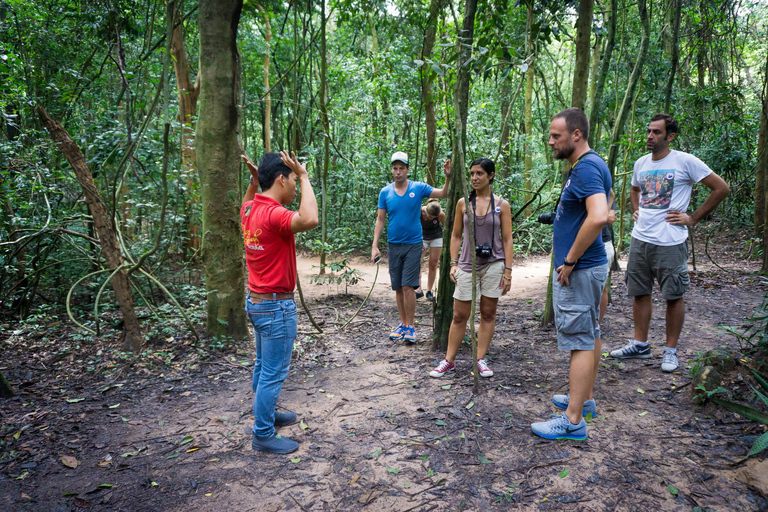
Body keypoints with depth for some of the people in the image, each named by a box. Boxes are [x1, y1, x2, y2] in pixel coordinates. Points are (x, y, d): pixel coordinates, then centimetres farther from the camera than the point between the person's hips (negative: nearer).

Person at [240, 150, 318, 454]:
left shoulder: (250, 209, 5)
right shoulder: (273, 214, -24)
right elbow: (310, 219, -42)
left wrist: (254, 179, 17)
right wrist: (304, 176, -30)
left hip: (256, 301, 10)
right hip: (276, 306, -10)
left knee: (263, 366, 23)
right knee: (273, 373, 2)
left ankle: (266, 414, 40)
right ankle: (263, 436, 14)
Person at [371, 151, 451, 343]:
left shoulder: (418, 188, -3)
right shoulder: (385, 192, 3)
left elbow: (444, 193, -5)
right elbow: (380, 219, 4)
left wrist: (448, 177, -23)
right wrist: (375, 246, -1)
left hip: (413, 244, -3)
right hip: (394, 245, 3)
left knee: (408, 287, -9)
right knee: (398, 288, 9)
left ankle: (410, 327, 3)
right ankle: (403, 324, 22)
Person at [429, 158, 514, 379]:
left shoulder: (502, 205, 0)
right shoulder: (463, 203, 3)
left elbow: (507, 239, 0)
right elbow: (456, 236, 8)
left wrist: (508, 270, -5)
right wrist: (453, 263, 0)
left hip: (493, 264, 0)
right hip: (468, 265, 1)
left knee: (488, 313, 6)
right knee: (459, 315, 3)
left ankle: (481, 359, 17)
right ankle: (449, 360, 13)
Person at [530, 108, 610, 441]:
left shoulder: (586, 168, -19)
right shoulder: (588, 166, 13)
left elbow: (598, 216, -35)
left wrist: (570, 260, -25)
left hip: (578, 271, -11)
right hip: (588, 266, 11)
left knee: (579, 340, -6)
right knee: (590, 334, 18)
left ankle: (573, 421, 2)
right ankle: (585, 399, 33)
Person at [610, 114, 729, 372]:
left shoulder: (685, 161, -7)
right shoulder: (641, 163, 10)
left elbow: (721, 188, -4)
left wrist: (692, 218, -6)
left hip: (671, 242, -5)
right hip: (640, 239, 6)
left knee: (673, 296, 4)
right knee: (639, 292, 10)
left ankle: (671, 351, 17)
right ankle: (640, 344, 23)